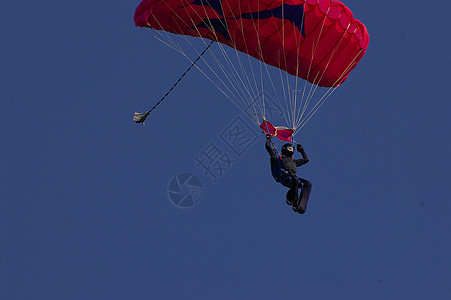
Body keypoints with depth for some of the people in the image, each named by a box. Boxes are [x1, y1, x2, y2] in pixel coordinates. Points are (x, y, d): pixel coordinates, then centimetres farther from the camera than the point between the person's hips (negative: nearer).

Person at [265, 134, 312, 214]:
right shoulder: (278, 158, 26)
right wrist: (269, 138, 36)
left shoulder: (293, 161, 39)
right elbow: (268, 147, 23)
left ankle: (301, 207, -34)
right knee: (295, 179, -40)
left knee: (308, 184, -23)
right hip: (284, 178, -5)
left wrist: (301, 150, 54)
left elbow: (306, 159, 51)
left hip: (294, 178, 5)